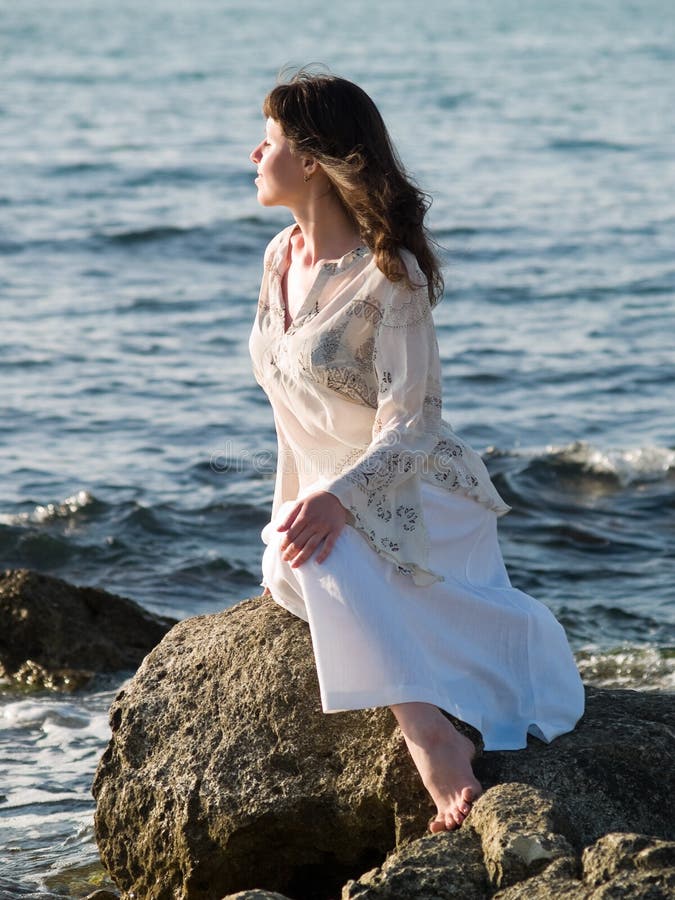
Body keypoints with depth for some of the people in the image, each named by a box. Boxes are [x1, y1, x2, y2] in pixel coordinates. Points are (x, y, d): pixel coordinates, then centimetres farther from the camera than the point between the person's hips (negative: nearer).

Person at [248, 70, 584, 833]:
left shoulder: (388, 274, -16)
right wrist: (287, 512, 11)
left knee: (326, 555, -35)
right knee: (295, 565, -29)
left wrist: (337, 501, -35)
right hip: (328, 499, 5)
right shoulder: (281, 257, 7)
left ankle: (430, 736, -31)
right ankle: (432, 740, -29)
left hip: (414, 495, -5)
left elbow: (409, 426, -21)